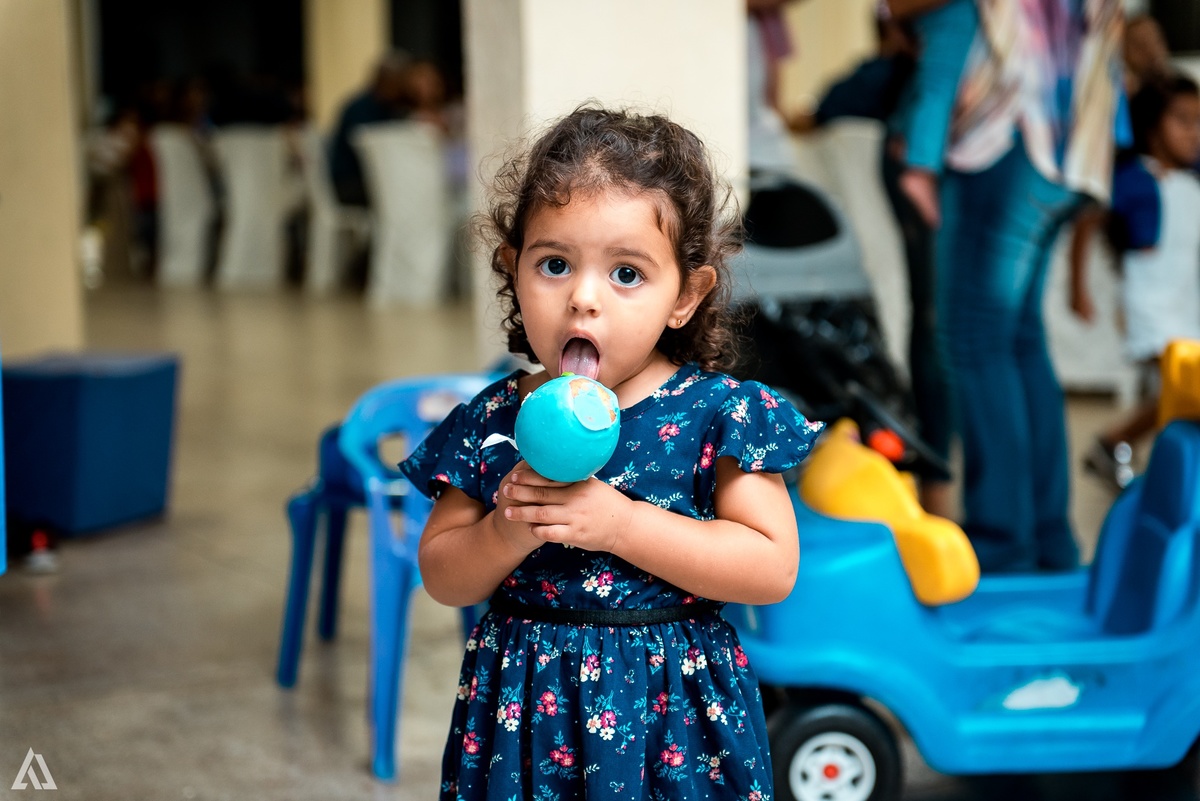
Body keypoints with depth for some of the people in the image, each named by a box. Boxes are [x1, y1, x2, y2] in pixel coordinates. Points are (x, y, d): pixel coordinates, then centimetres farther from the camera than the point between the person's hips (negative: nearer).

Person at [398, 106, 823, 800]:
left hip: (674, 714, -2)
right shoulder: (491, 422, -1)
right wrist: (507, 532, -17)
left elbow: (775, 568, -15)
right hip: (521, 708, 2)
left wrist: (622, 524, -21)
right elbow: (442, 578, 5)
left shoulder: (717, 411, -9)